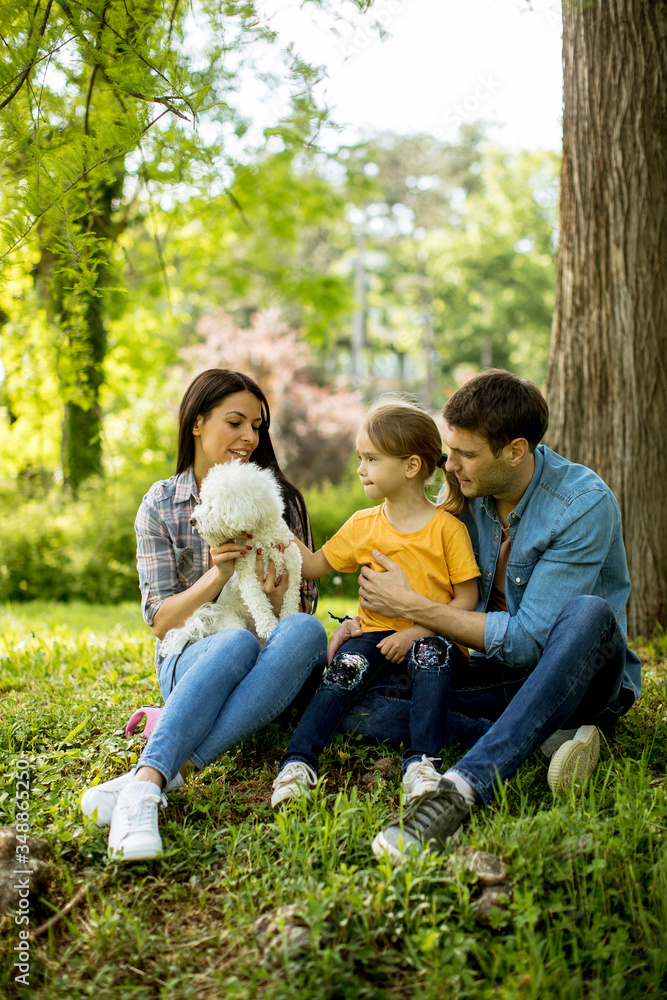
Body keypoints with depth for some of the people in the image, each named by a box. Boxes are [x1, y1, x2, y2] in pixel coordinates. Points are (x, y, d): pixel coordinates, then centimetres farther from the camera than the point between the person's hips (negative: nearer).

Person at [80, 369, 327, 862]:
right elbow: (160, 620, 0)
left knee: (307, 631, -34)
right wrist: (216, 576, -18)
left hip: (272, 671, 2)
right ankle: (142, 794, -53)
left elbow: (303, 606, 7)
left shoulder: (280, 498, 8)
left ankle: (151, 775, -44)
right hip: (189, 659, -1)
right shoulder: (161, 505, 5)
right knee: (237, 642, -37)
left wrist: (275, 601, -18)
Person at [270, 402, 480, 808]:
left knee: (432, 652, -35)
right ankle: (299, 761, -29)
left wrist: (416, 632, -17)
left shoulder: (447, 527, -4)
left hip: (431, 636, -3)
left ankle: (421, 761, -36)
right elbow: (315, 566, 15)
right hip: (377, 633, 3)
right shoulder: (363, 526, 10)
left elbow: (466, 598, -5)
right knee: (345, 667, -25)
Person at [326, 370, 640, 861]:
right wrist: (363, 619, -9)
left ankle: (462, 787, -47)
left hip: (581, 674, -5)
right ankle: (546, 738, -25)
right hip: (498, 672, 5)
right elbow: (444, 589, 11)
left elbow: (527, 640, -23)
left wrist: (410, 605, -22)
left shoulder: (585, 504, -20)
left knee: (588, 614, -40)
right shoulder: (467, 491, -3)